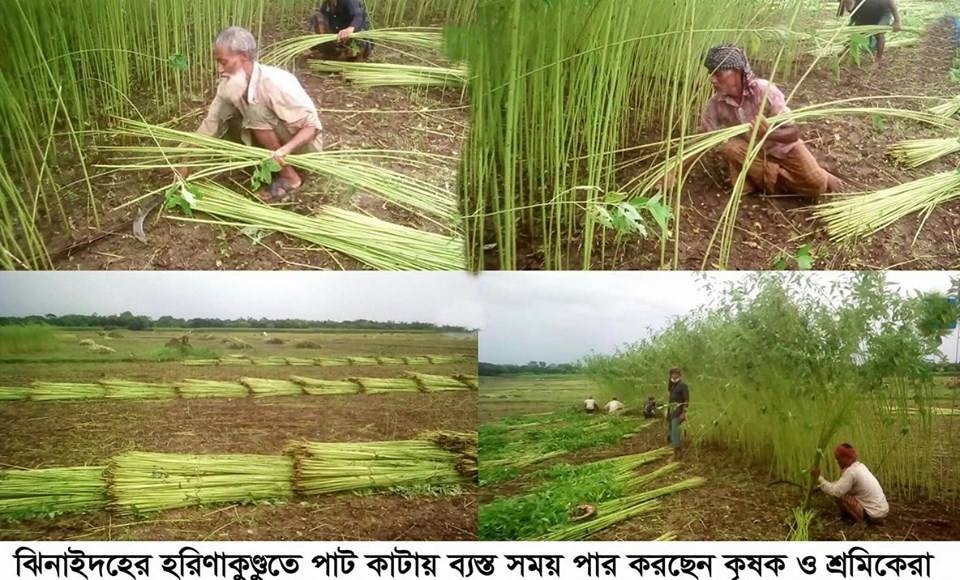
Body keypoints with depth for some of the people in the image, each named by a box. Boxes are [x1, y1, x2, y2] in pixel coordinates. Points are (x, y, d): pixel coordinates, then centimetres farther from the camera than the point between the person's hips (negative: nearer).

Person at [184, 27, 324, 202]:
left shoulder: (274, 83, -30)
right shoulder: (229, 85, -10)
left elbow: (313, 126, -27)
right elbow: (211, 124, -4)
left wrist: (285, 150, -43)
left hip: (303, 145, -7)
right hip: (277, 140, 7)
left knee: (255, 111, -29)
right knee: (224, 112, -8)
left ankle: (290, 177, -15)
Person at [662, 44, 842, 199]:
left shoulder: (765, 91, -28)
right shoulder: (716, 103, -17)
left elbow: (793, 133, -26)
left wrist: (768, 133, -48)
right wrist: (675, 171, -22)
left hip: (782, 147, -3)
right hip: (753, 150, 3)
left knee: (816, 185, -23)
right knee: (729, 147, -30)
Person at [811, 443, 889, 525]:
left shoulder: (851, 471, -18)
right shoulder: (860, 466, 9)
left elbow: (835, 491, -22)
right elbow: (840, 486, 17)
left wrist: (818, 477, -16)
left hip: (874, 514, -9)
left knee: (841, 497, -9)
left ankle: (861, 522, -3)